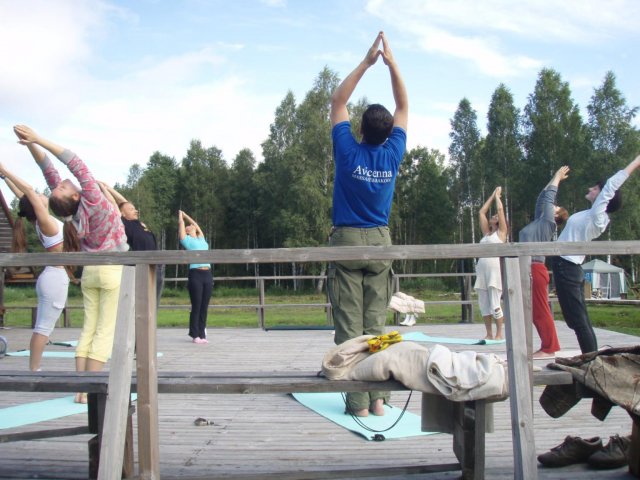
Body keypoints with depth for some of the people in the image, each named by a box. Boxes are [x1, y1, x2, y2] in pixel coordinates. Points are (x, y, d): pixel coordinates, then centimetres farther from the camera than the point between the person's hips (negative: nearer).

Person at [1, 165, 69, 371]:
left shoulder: (39, 221, 7)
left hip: (52, 277, 8)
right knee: (44, 327, -5)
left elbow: (22, 194, 12)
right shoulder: (45, 221, -13)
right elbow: (28, 191, -18)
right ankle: (34, 370, -1)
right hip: (56, 278, -8)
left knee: (42, 326, 10)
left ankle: (34, 370, 14)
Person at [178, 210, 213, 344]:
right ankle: (195, 335, 3)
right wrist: (180, 214, 35)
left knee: (204, 307, 4)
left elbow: (196, 224, 33)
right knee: (196, 306, -4)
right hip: (195, 274, -5)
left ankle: (202, 334, 9)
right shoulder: (186, 239, 9)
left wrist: (185, 214, 42)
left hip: (207, 274, 5)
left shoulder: (201, 239, 22)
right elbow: (181, 223, 17)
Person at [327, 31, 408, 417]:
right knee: (376, 324, 7)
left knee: (350, 326, -1)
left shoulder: (349, 152, -7)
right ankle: (378, 398, 9)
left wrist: (366, 62, 7)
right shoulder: (393, 154, -2)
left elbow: (338, 102, 6)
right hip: (380, 241, 3)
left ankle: (358, 402, 1)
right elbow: (404, 107, 12)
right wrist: (391, 62, 11)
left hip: (347, 240, -3)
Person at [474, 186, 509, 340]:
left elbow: (500, 209, 1)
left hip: (495, 268, -6)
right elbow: (481, 212, 23)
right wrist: (492, 195, 28)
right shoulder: (486, 232, 21)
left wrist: (498, 195, 16)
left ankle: (499, 334, -1)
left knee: (495, 303, -8)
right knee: (483, 304, 4)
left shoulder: (501, 231, 7)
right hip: (481, 268, 6)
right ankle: (489, 334, 10)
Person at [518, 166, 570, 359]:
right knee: (536, 312, 10)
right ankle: (548, 346, 15)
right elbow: (542, 198, 27)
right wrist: (554, 178, 33)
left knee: (540, 310, -6)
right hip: (529, 269, 9)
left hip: (535, 269, -9)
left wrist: (557, 177, 16)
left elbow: (549, 197, 4)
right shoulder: (539, 221, 20)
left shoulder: (548, 222, -1)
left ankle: (549, 348, -1)